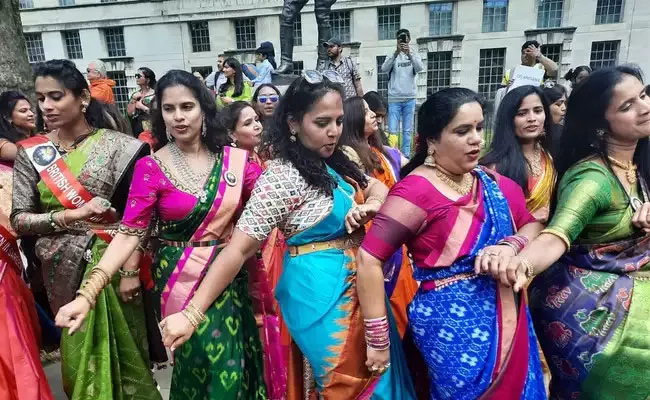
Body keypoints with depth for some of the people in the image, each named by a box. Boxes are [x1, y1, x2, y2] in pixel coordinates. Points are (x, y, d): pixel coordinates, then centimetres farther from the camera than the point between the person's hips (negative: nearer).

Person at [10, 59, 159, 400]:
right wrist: (73, 215, -17)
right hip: (65, 269, 2)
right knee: (80, 353, 16)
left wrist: (131, 268, -14)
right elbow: (18, 220, -2)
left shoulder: (116, 145, -7)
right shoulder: (31, 152, 1)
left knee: (126, 350, 10)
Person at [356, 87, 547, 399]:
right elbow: (369, 259, -22)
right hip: (453, 326, -7)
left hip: (506, 318, 7)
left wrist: (511, 245, -17)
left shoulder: (492, 182, 3)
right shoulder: (417, 189, -18)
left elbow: (533, 225, 7)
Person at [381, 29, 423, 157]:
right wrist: (396, 53, -25)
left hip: (410, 98, 1)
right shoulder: (392, 55, 5)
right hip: (394, 98, -1)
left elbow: (419, 68, -12)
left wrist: (409, 54, -27)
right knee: (392, 131, -4)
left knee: (407, 130, 4)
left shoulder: (413, 54, 8)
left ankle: (405, 155, 10)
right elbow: (384, 69, -13)